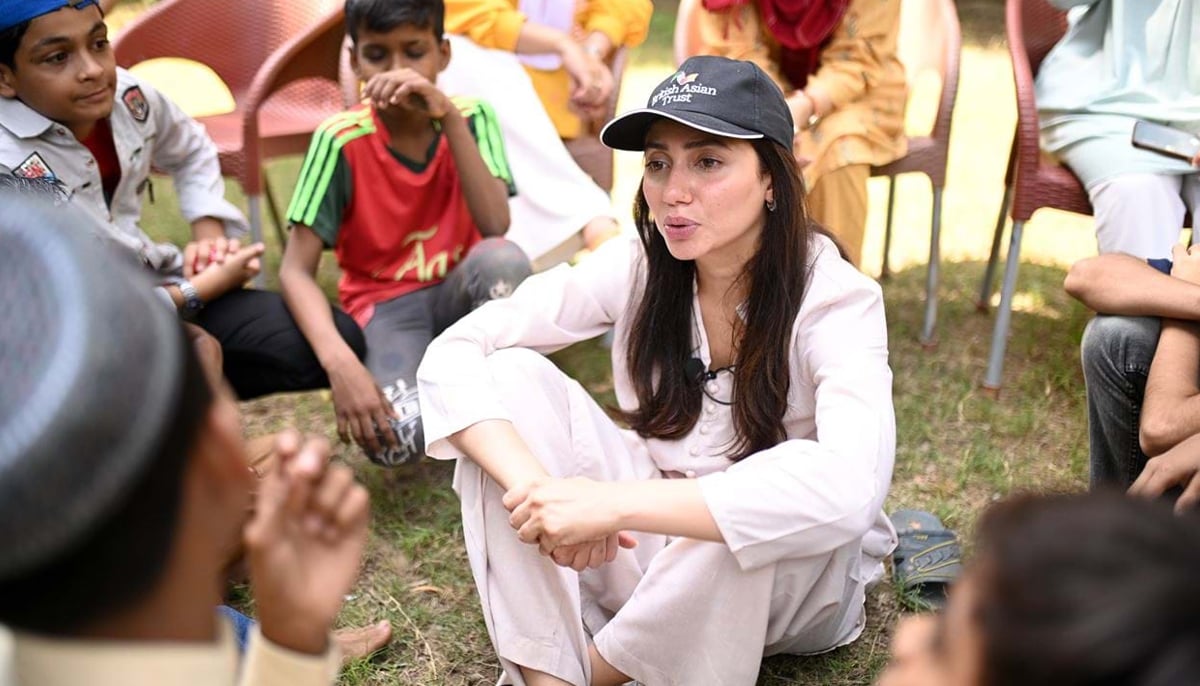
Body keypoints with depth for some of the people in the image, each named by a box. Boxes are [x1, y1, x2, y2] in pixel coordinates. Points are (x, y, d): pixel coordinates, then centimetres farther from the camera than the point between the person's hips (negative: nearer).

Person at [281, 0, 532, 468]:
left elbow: (495, 227, -24)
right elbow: (296, 271, -19)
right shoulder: (341, 140, -16)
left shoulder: (472, 117, -9)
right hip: (385, 305, -2)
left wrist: (449, 117, -31)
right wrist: (340, 363, -35)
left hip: (458, 291, 2)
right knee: (396, 441, -30)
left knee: (503, 259, -34)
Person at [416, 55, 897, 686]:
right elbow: (453, 355, -17)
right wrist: (538, 489, -35)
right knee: (510, 375, -17)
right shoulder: (637, 268, -12)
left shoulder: (835, 299, -23)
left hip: (791, 570, -3)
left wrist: (613, 503, -45)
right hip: (654, 541, 3)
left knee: (779, 505, -39)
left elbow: (851, 485, -42)